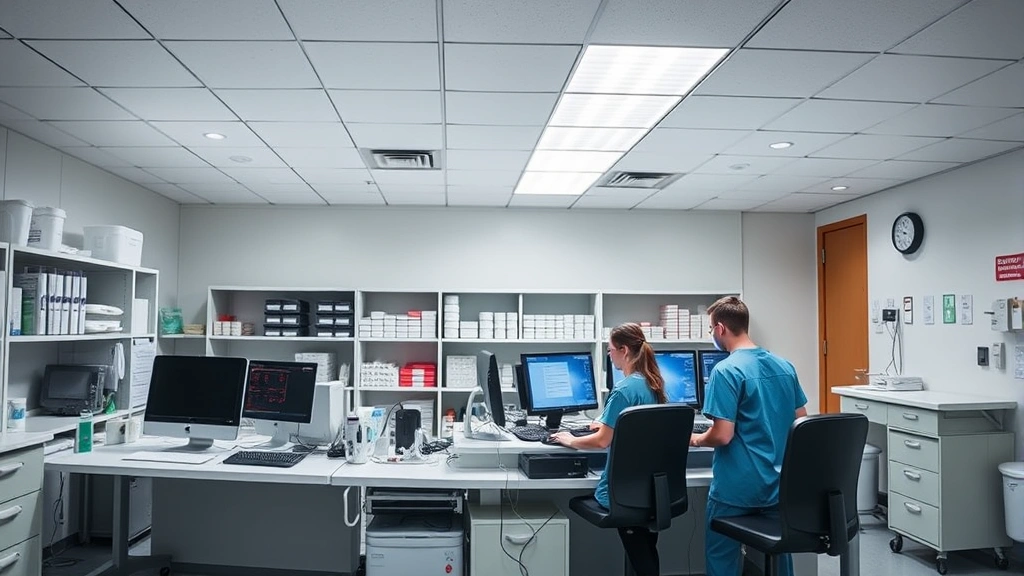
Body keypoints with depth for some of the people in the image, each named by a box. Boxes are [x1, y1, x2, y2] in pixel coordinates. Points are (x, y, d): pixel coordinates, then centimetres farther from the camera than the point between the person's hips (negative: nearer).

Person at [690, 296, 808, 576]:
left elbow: (722, 435, -22)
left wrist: (698, 439, -2)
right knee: (777, 552, 24)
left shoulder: (726, 371, -19)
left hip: (738, 487, -7)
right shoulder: (784, 366, 3)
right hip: (780, 483, 7)